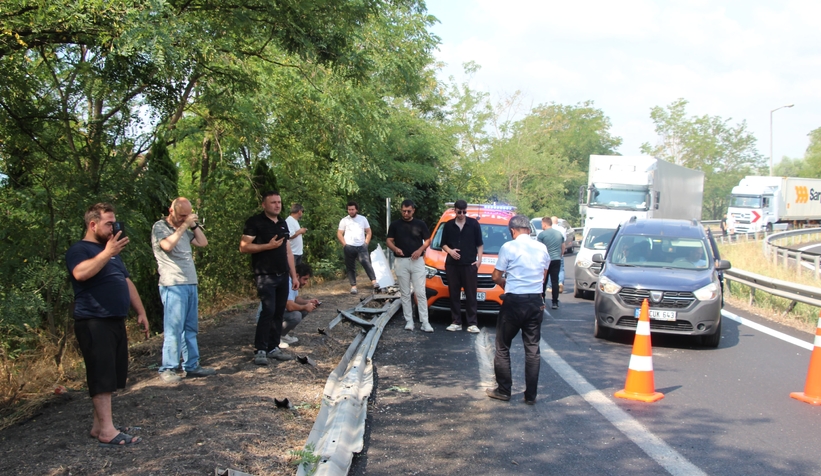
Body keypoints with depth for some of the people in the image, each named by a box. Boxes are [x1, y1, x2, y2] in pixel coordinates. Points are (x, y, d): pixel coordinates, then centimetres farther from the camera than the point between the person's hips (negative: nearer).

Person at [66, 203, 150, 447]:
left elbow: (127, 282, 24)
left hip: (116, 321, 9)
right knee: (102, 376, -9)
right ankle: (107, 431, -8)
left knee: (113, 376, 10)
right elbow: (81, 273, -27)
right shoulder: (79, 249, -5)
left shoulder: (112, 250, 22)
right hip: (94, 323, -9)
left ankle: (99, 424, 18)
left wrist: (141, 312, 18)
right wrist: (106, 253, -25)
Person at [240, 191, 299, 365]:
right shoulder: (255, 222, -5)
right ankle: (260, 350, -5)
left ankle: (273, 347, 15)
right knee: (268, 311, -13)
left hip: (282, 276, 7)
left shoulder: (283, 224, 16)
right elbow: (243, 247, -12)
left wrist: (294, 275, 14)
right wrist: (268, 246, -18)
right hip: (265, 276, -7)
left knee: (279, 312, 7)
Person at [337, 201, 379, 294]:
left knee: (366, 262, -20)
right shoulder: (344, 220, 7)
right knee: (350, 267, 1)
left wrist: (366, 243, 1)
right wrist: (345, 244, -5)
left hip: (361, 246, -1)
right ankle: (353, 286, 5)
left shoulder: (363, 219, 11)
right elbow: (339, 234, 6)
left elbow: (368, 232, 13)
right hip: (349, 247, 1)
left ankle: (374, 281, -26)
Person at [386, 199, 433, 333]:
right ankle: (409, 321, 10)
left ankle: (425, 322, -5)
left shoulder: (420, 224, 4)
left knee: (420, 293, -5)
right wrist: (395, 248, -16)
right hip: (401, 262, 1)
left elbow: (427, 240, 9)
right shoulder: (395, 225, 5)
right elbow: (389, 241, 5)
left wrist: (420, 250, -10)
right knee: (405, 293, 4)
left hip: (417, 261, -1)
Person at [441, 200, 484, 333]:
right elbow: (443, 244, 14)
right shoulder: (448, 225, 8)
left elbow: (480, 244, 8)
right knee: (454, 294, 4)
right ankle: (456, 322, 10)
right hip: (452, 265, 2)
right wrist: (450, 251, -6)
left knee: (471, 295, -2)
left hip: (469, 264, -2)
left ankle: (472, 323, 0)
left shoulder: (474, 224, 4)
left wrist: (479, 259, -3)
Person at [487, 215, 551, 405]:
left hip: (514, 302, -4)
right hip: (536, 302, 4)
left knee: (502, 348, 10)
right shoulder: (542, 248, 5)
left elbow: (496, 277, -4)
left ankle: (503, 390, 13)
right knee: (532, 349, 8)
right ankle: (531, 395, 10)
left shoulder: (509, 247, -8)